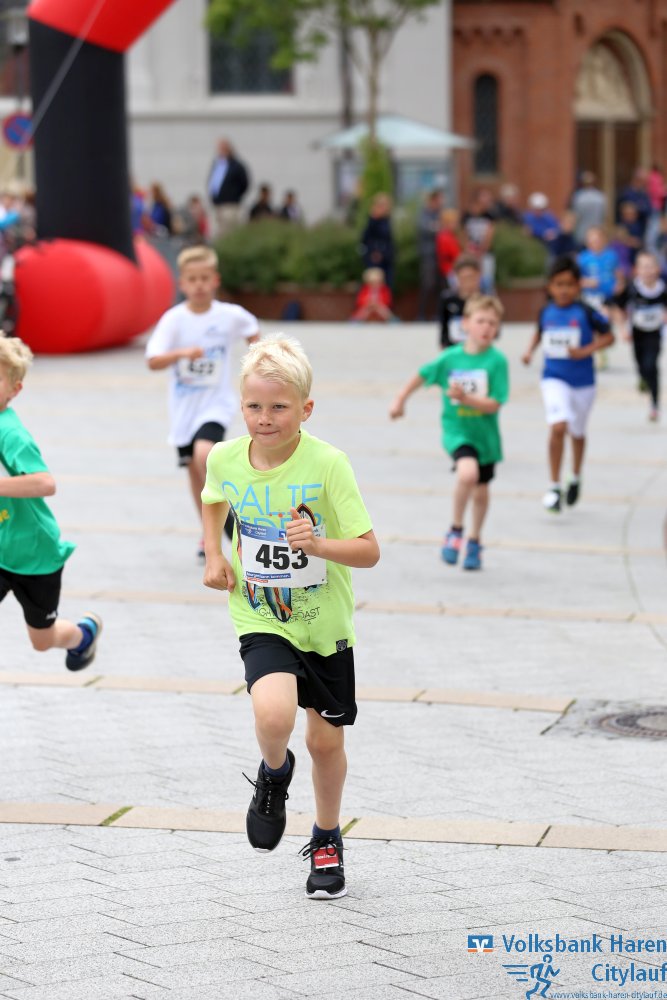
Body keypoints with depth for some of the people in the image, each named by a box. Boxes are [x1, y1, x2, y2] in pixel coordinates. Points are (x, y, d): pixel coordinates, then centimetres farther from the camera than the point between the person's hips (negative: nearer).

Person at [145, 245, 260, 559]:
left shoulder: (230, 315, -10)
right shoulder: (174, 319, -14)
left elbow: (252, 330, 13)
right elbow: (153, 362, -22)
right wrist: (182, 353, -38)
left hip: (216, 403, -2)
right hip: (184, 405, 2)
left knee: (204, 454, -27)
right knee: (193, 469, 11)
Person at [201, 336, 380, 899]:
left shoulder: (327, 464, -18)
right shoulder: (226, 459, -8)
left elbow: (369, 551, -17)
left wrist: (319, 544, -34)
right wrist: (215, 557, 4)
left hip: (325, 623, 0)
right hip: (261, 621, 1)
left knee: (326, 738, 12)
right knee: (274, 712, -27)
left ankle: (327, 840, 39)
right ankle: (274, 773, 9)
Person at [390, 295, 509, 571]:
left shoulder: (497, 361, -14)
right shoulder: (450, 357, -9)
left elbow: (494, 404, -17)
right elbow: (422, 375, 9)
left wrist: (466, 398, -31)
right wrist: (400, 400, 15)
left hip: (485, 434, 1)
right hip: (456, 431, -1)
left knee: (481, 490, 16)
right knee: (468, 473, -28)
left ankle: (474, 542, 41)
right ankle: (456, 530, -6)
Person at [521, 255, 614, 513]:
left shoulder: (585, 313, -10)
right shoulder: (546, 312, -1)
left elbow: (608, 337, -4)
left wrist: (586, 351, -17)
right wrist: (530, 350, 2)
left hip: (582, 380, 0)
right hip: (554, 378, 0)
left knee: (577, 433, 18)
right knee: (558, 427, -20)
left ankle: (576, 479, 44)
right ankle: (554, 487, -13)